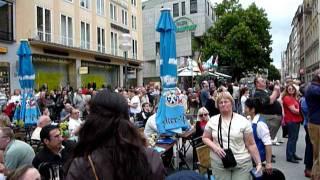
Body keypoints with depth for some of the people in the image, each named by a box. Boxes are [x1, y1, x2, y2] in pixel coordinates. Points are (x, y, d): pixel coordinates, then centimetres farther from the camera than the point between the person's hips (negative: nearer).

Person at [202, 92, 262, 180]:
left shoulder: (243, 121, -4)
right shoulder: (212, 120, 2)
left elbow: (251, 145, -2)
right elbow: (205, 138, 9)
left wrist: (258, 163, -4)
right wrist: (215, 147, -9)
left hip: (242, 164, -1)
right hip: (219, 164, 2)